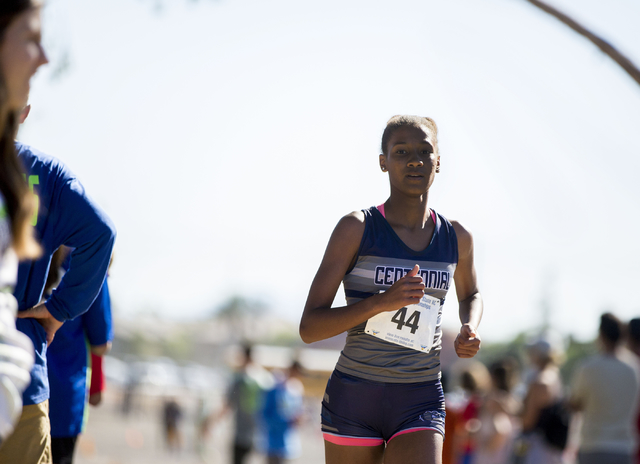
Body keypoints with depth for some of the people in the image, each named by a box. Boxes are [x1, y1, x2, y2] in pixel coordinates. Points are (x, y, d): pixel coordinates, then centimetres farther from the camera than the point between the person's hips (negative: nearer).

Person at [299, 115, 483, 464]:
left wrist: (469, 331, 5)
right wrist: (382, 301, -24)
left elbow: (470, 295, 29)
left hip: (421, 404, 2)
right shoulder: (356, 229, -7)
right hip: (353, 399, -2)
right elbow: (309, 327, -10)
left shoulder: (457, 239, 5)